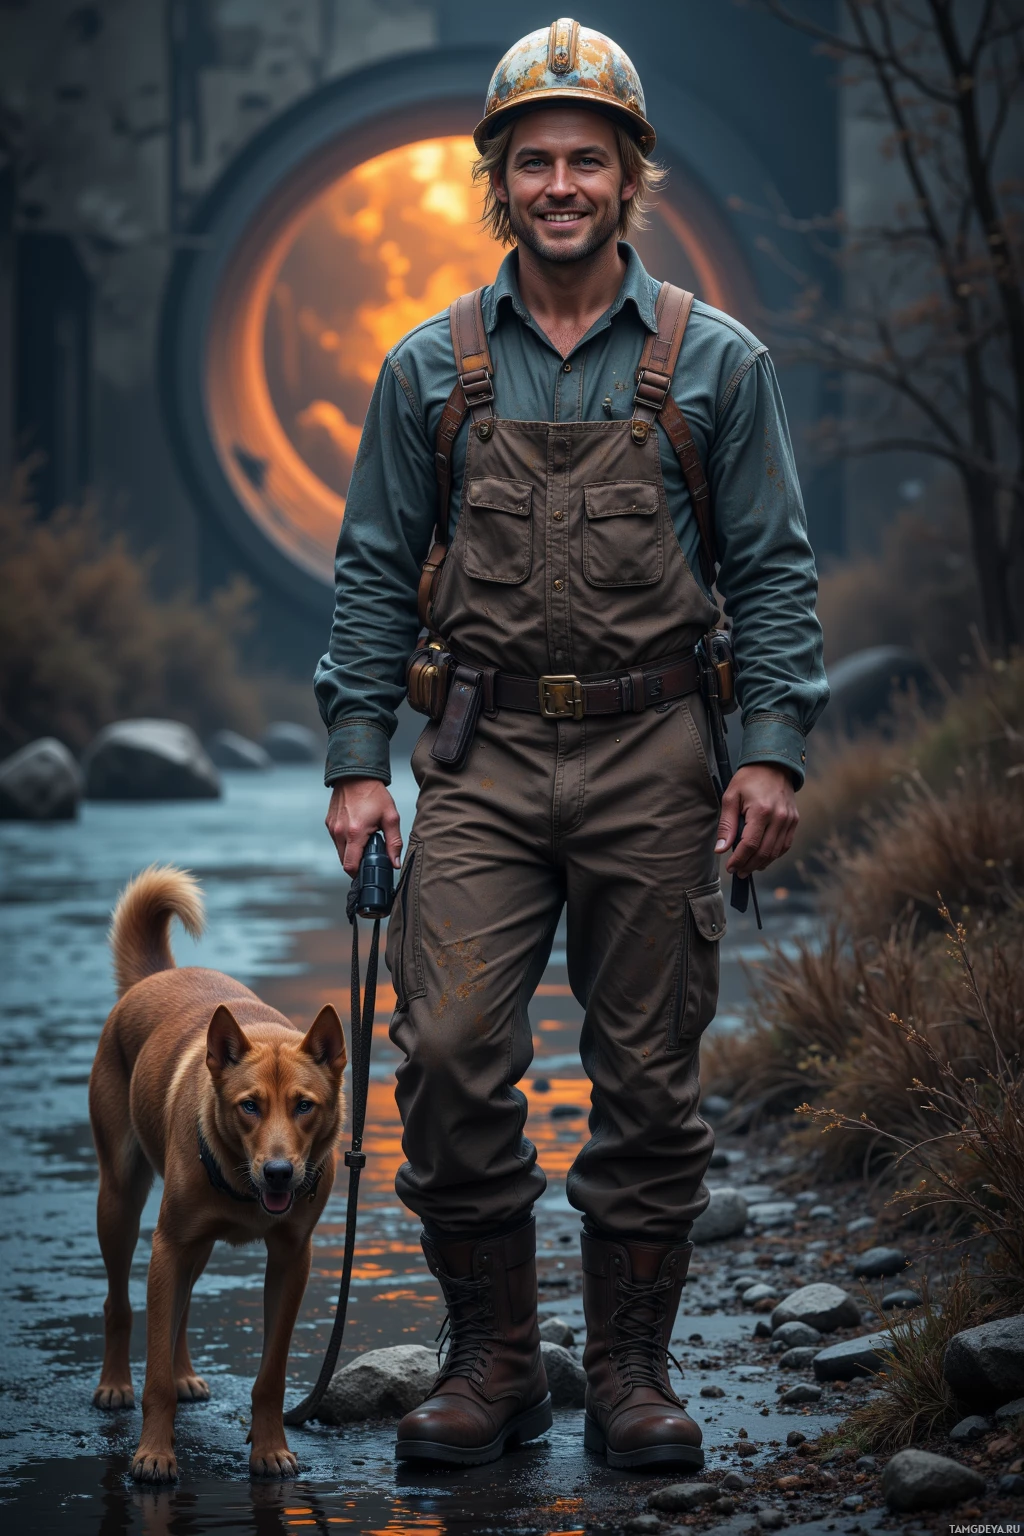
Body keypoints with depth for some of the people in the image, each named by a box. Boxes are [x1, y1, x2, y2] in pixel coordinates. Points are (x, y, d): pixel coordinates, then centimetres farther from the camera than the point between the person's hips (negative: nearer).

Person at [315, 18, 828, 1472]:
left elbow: (772, 569, 3)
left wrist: (772, 752, -7)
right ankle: (493, 1360, 5)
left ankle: (633, 1367, 15)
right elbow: (377, 571, 9)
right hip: (482, 761, 1)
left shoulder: (713, 363, 4)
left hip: (651, 762, -1)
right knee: (449, 1053, -10)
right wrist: (357, 763, 2)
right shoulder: (432, 370, 7)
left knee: (650, 1076, 3)